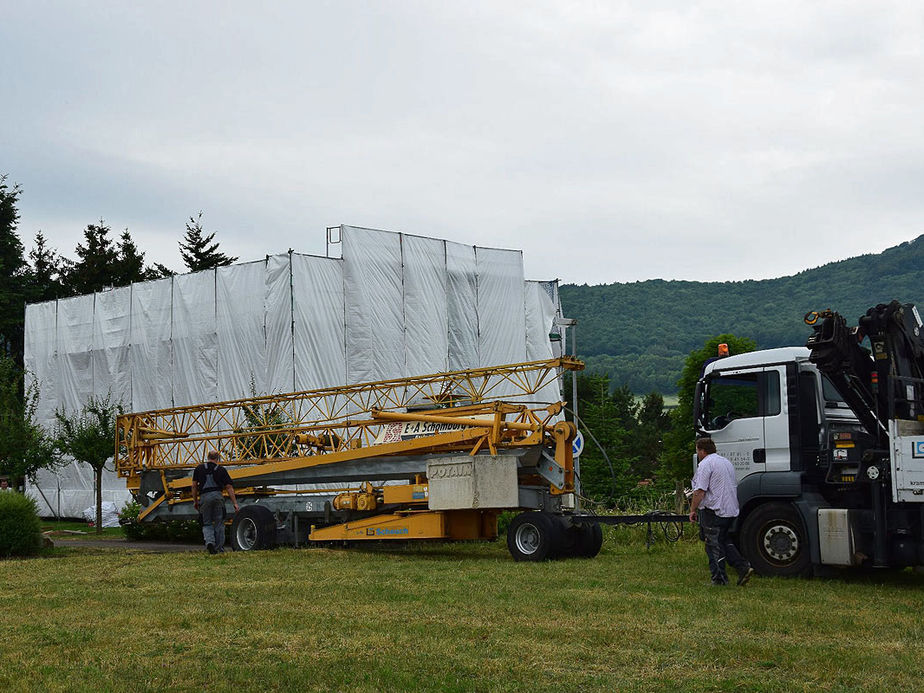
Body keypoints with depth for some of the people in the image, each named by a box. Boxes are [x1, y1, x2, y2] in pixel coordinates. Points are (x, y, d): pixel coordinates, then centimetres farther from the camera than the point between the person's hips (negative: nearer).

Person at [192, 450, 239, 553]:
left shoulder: (199, 468, 11)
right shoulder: (221, 470, 7)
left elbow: (194, 486, 9)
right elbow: (229, 487, 4)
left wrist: (195, 501, 18)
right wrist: (235, 503, 4)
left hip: (204, 497, 1)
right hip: (217, 495, -1)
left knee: (206, 524, 9)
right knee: (219, 523, 9)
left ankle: (209, 542, -17)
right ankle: (219, 548, 10)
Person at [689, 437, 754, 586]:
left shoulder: (705, 464, -12)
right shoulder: (726, 462, 17)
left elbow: (700, 491, -18)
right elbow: (733, 487, 26)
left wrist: (693, 510, -9)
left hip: (713, 511, -9)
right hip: (731, 511, 9)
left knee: (714, 546, -1)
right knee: (723, 540, 19)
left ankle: (719, 579, 1)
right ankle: (743, 567, 7)